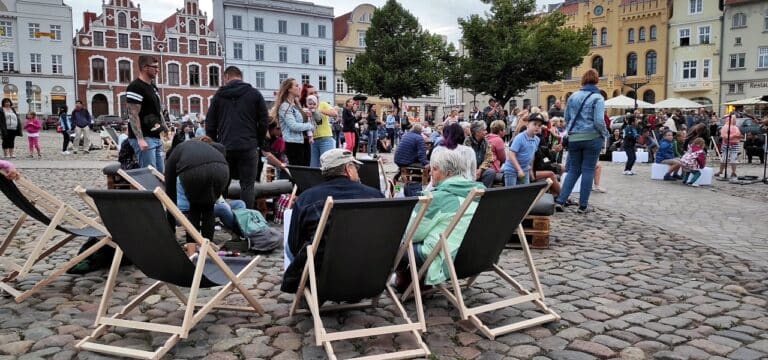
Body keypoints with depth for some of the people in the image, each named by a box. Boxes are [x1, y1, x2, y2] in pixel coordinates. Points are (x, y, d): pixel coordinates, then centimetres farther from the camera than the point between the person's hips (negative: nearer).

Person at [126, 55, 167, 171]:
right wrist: (140, 139, -24)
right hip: (144, 138, -9)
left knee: (161, 173, 9)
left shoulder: (153, 87, 18)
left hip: (156, 137, 9)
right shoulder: (135, 87, -11)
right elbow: (133, 115, -17)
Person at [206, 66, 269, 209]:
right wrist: (260, 143, 12)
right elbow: (264, 121, 2)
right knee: (247, 186, 0)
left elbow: (210, 123, 9)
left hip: (225, 147, 2)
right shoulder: (254, 94, 4)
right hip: (248, 147, -2)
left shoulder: (219, 95, 8)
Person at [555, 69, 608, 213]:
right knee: (588, 170, 4)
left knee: (574, 170, 13)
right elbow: (599, 121, -14)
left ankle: (561, 200, 4)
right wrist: (605, 134, 2)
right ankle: (583, 205, 7)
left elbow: (566, 118, 11)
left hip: (574, 138, 4)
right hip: (592, 138, -4)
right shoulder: (597, 98, -7)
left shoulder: (573, 96, 7)